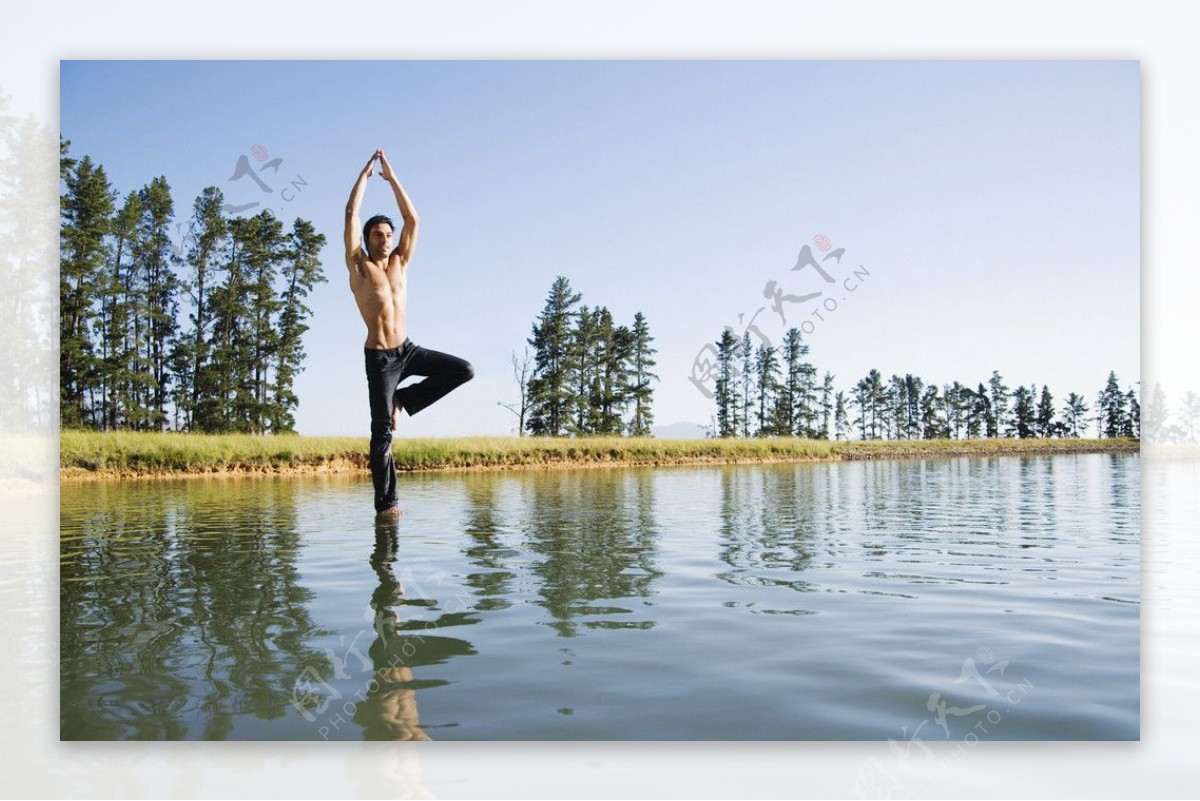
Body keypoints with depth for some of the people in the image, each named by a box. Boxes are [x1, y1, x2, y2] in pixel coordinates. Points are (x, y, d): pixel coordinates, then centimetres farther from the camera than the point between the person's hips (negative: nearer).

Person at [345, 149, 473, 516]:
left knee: (463, 371, -9)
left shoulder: (400, 263, 12)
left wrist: (391, 178, 10)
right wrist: (366, 172, 4)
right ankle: (386, 503, 0)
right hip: (379, 357, -5)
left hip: (408, 350, 5)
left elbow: (413, 220, 8)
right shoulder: (359, 266, 1)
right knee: (382, 432, -7)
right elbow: (351, 214, -4)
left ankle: (403, 400, 3)